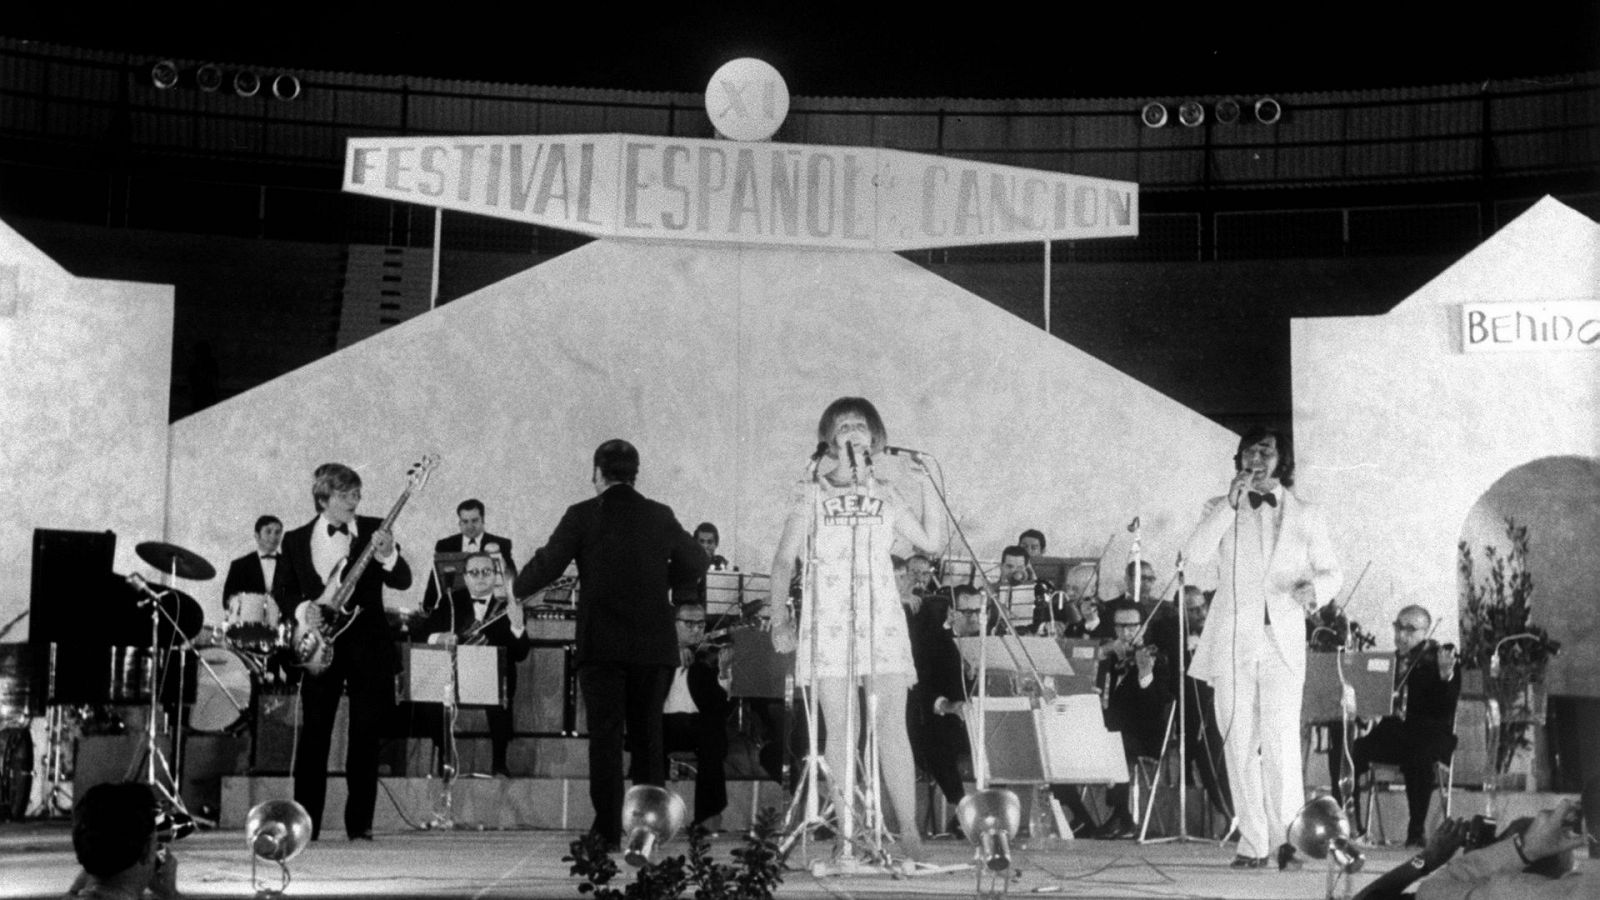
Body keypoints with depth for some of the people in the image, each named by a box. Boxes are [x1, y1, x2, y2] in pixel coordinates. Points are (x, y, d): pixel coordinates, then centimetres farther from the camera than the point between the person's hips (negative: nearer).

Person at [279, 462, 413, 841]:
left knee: (365, 739, 1)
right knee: (312, 737, -2)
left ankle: (359, 825, 8)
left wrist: (387, 556, -26)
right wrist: (303, 611, -9)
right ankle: (305, 825, 3)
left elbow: (403, 582, -6)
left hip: (368, 646, 0)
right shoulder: (296, 540, 7)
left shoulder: (373, 530, 3)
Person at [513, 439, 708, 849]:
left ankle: (609, 829, -4)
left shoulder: (582, 516, -4)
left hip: (601, 644, -2)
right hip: (654, 644, 2)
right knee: (648, 735, 11)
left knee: (605, 736, 0)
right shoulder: (660, 516, 5)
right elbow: (696, 562, 15)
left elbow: (547, 565, -2)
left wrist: (518, 589, 17)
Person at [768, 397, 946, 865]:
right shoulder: (811, 493, 8)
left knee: (891, 727, -8)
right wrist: (779, 615, -5)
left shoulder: (886, 492, 14)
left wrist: (922, 488, 4)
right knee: (841, 730, -4)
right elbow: (783, 559, 6)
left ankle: (909, 832, -8)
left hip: (881, 616, 1)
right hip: (827, 619, -1)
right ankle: (847, 835, 0)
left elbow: (931, 540, 10)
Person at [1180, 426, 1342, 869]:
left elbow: (1332, 572, 15)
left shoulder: (1306, 516, 13)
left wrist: (1316, 587, -9)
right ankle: (1252, 843, 6)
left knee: (1281, 744, -11)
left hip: (1283, 644, -1)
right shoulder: (1220, 509, 10)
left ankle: (1288, 837, -2)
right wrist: (1230, 503, -13)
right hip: (1233, 643, 1)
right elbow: (1195, 556, -7)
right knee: (1240, 745, 1)